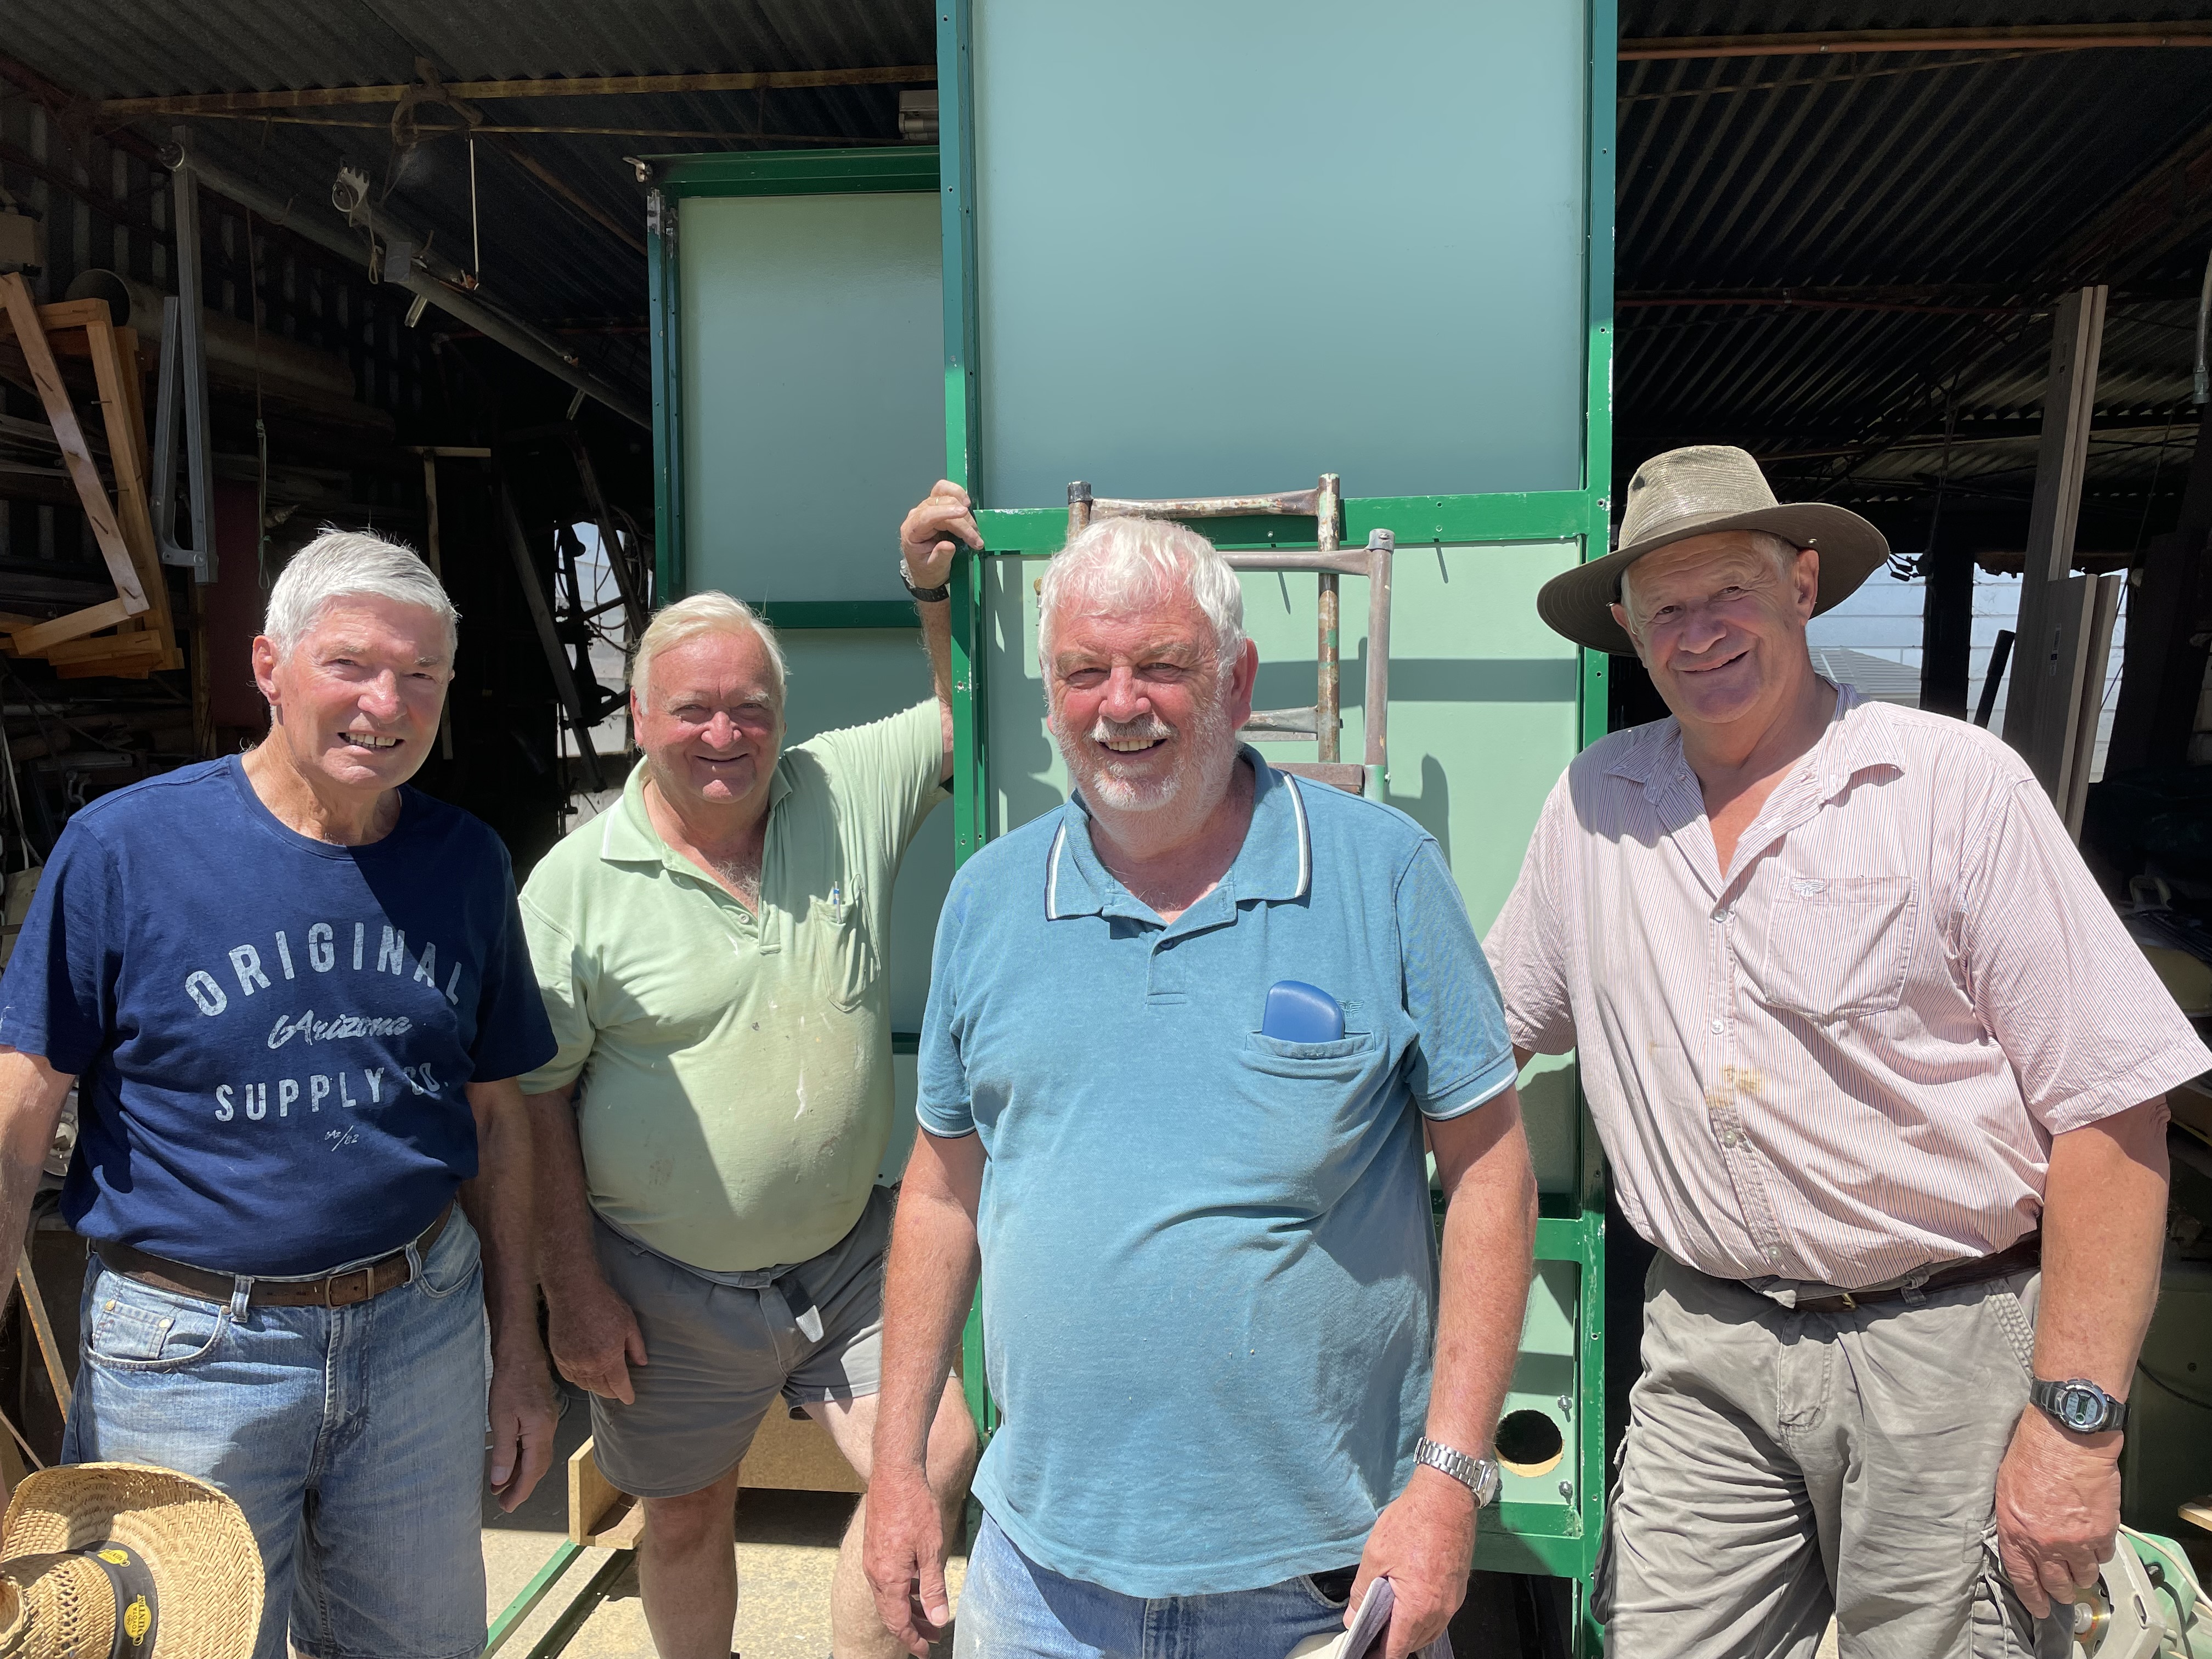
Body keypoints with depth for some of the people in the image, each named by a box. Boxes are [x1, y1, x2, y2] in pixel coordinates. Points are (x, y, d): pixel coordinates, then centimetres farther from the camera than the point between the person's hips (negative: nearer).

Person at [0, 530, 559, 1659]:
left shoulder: (466, 863, 0)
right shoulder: (123, 847, -12)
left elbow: (494, 1113, 6)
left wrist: (518, 1350, 8)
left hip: (419, 1327, 4)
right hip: (189, 1347, -3)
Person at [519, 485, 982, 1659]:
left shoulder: (846, 795, -4)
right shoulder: (575, 884, -11)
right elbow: (537, 1100, -7)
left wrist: (935, 589, -6)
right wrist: (574, 1288, -8)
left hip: (846, 1255, 2)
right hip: (668, 1286, -2)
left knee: (938, 1464, -4)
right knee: (686, 1516, 16)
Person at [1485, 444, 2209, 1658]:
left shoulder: (1955, 782, -7)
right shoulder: (1596, 803, 4)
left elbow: (2113, 1106, -10)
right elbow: (1482, 1023, 15)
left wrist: (2074, 1417, -14)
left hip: (1947, 1351, -2)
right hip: (1707, 1353, 3)